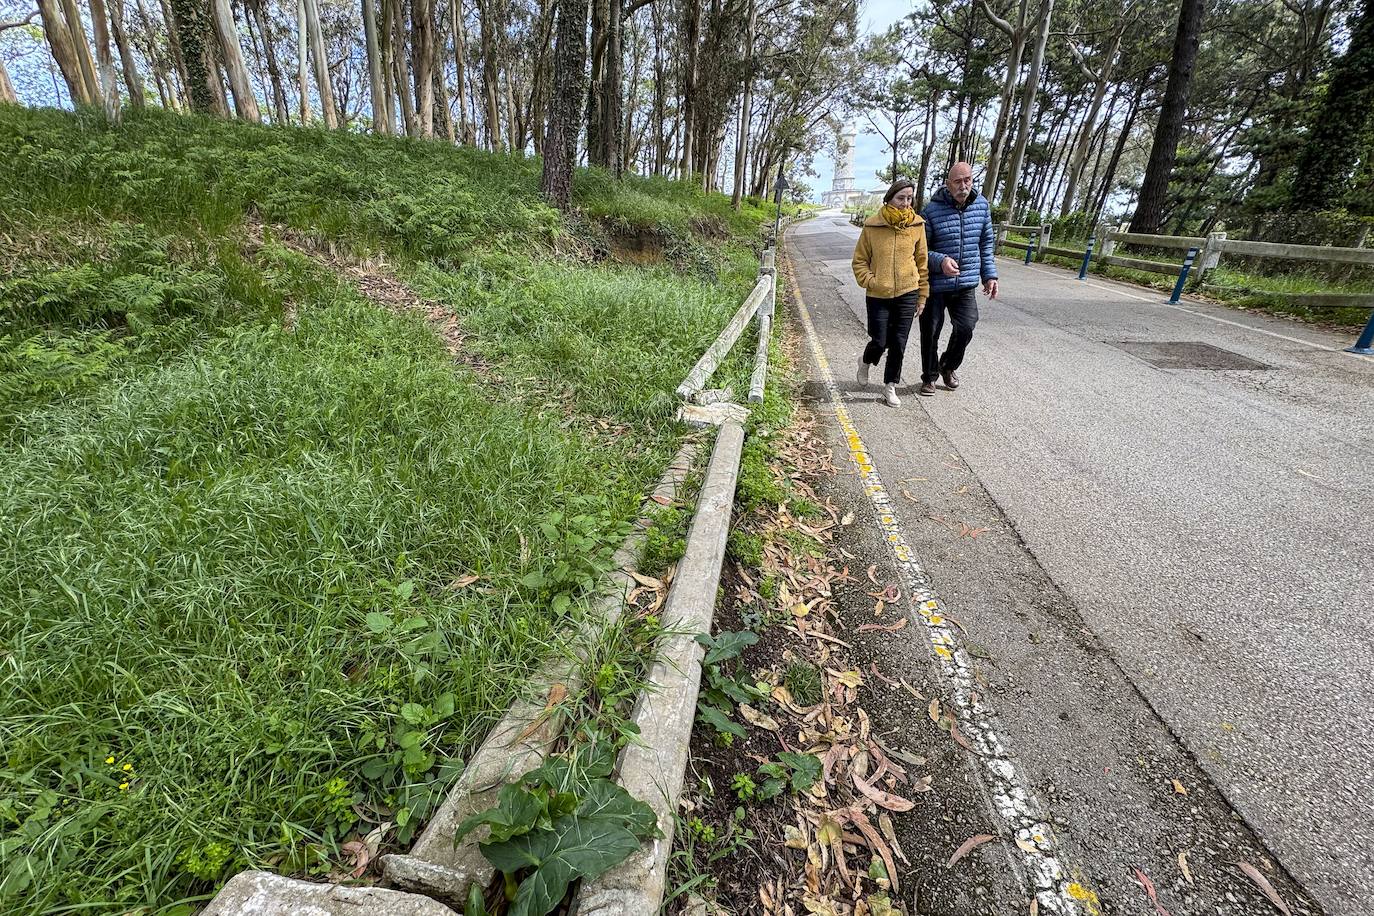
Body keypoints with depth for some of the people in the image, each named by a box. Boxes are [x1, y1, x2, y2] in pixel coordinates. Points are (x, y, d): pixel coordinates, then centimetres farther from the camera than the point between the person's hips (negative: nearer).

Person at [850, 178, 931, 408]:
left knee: (899, 344, 4)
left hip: (907, 294, 2)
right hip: (878, 295, -2)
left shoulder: (917, 225, 1)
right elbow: (860, 260, 4)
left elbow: (922, 261, 7)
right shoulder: (872, 225, -4)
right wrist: (869, 280, -13)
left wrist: (923, 295, 6)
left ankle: (890, 386, 20)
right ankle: (865, 362, 34)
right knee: (879, 342, -1)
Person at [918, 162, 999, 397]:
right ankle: (929, 377, 24)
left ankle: (948, 366, 28)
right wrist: (941, 261, -24)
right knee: (930, 333, 4)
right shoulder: (932, 210, -11)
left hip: (966, 284, 3)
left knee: (966, 328, 0)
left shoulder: (982, 205, 3)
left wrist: (989, 275, 8)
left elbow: (986, 243, 13)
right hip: (935, 285, -3)